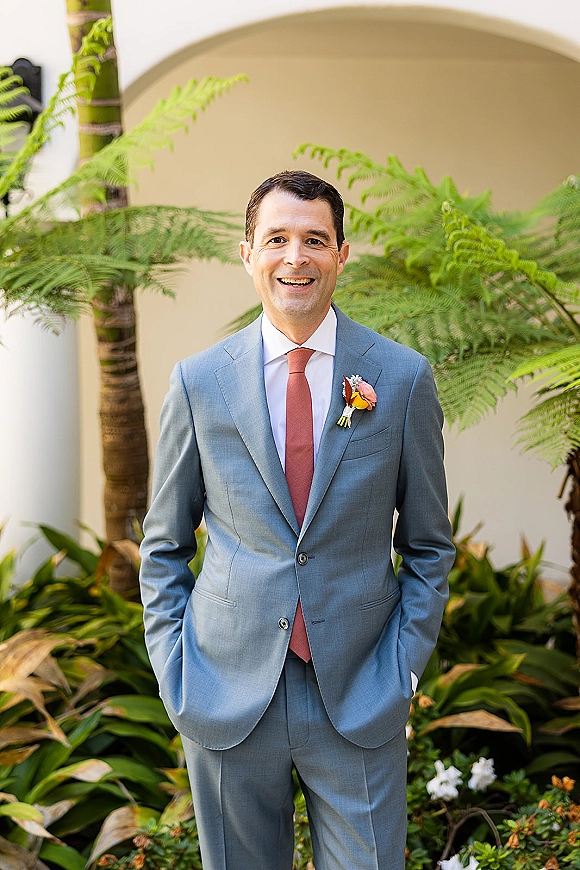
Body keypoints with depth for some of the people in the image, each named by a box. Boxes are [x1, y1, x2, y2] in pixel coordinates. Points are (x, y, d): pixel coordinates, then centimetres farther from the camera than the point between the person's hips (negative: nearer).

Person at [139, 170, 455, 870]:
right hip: (228, 697, 1)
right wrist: (174, 670, 0)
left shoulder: (404, 379, -2)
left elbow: (426, 544, 6)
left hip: (360, 701, 0)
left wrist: (404, 665, -2)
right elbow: (164, 544, 8)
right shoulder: (197, 383, 0)